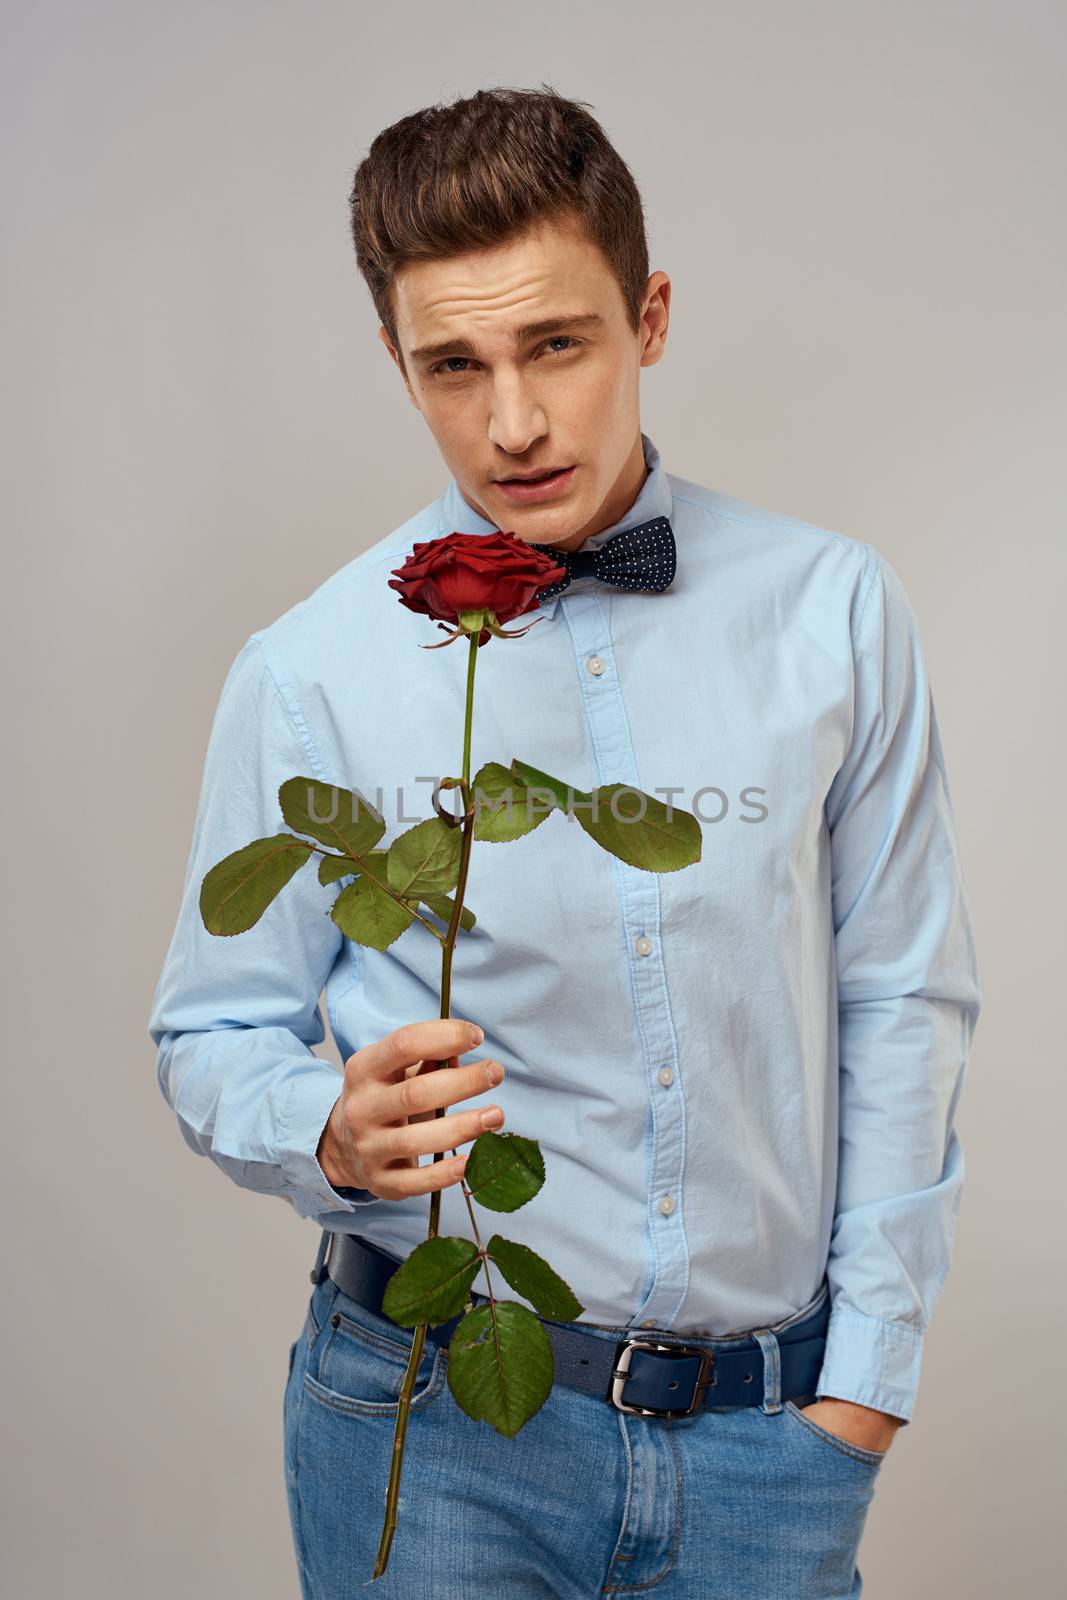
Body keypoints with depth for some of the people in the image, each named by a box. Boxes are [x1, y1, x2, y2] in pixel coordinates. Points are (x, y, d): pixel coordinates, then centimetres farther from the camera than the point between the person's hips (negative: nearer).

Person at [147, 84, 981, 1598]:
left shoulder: (833, 608, -2)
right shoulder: (312, 673, -8)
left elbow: (902, 997, 2)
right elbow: (215, 1034, 1)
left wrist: (868, 1369, 1)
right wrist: (333, 1132, -21)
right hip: (440, 1418, -1)